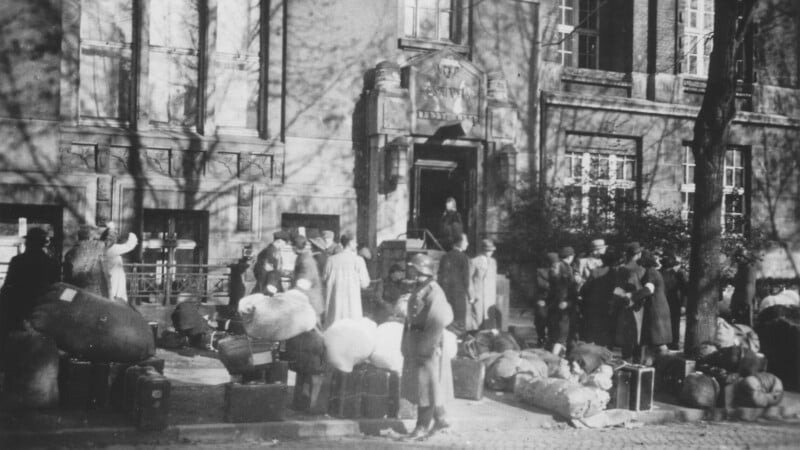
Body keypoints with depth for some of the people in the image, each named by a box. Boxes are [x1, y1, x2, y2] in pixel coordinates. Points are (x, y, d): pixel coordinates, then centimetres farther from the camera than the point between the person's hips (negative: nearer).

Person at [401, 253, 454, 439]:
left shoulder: (433, 291, -18)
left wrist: (427, 345, -22)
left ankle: (423, 426, 6)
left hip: (427, 343, -9)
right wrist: (406, 344, 16)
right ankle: (440, 419, 28)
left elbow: (439, 321, -23)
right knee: (431, 384, 16)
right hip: (415, 343, 9)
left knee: (425, 384, -1)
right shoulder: (417, 289, 12)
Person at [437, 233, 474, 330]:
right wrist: (471, 296, -2)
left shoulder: (445, 257, 6)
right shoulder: (463, 257, -10)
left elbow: (440, 277, 10)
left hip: (445, 293, 5)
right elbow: (466, 279, -12)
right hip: (459, 294, -5)